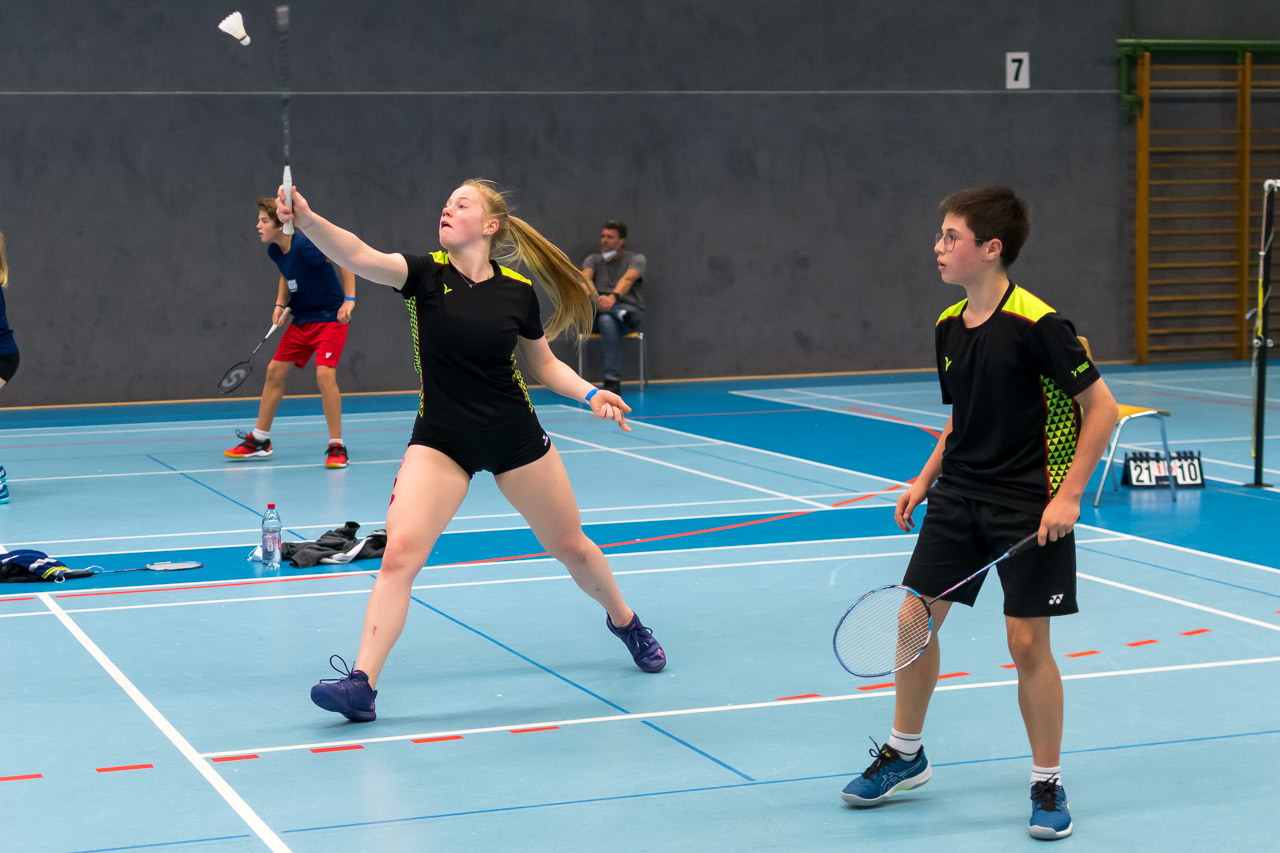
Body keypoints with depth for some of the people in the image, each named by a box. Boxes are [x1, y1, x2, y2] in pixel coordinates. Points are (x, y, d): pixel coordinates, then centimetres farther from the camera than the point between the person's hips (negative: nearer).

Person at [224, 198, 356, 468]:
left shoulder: (304, 245, -24)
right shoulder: (274, 251, 0)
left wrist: (349, 299, -22)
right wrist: (281, 304, 5)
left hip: (330, 318, -8)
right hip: (301, 321, 8)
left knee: (324, 374, -22)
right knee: (274, 371, 6)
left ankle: (336, 446, -11)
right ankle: (259, 441, 19)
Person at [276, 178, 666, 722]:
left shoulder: (518, 290, -5)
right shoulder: (427, 274, -10)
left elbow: (545, 365, 8)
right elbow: (358, 256, -28)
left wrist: (591, 395, -9)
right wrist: (307, 219, -45)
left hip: (515, 434, 1)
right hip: (440, 441, -1)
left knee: (571, 545, 15)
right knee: (400, 550, -17)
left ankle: (624, 621, 44)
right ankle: (362, 683, -13)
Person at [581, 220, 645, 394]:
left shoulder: (636, 259, 6)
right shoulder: (593, 260, 16)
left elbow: (628, 279, -17)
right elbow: (585, 276, -8)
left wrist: (613, 297, -40)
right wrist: (589, 291, -34)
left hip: (629, 308, -3)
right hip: (597, 314, 3)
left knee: (607, 320, -39)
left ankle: (612, 381, -43)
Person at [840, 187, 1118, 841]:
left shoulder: (1037, 324, -17)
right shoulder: (948, 326, 4)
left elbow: (1101, 407, -13)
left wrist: (1068, 495, -17)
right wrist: (926, 478, 10)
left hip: (1030, 504, -6)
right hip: (958, 493, 7)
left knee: (1027, 639, -5)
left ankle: (1047, 783, 13)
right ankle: (905, 754, 26)